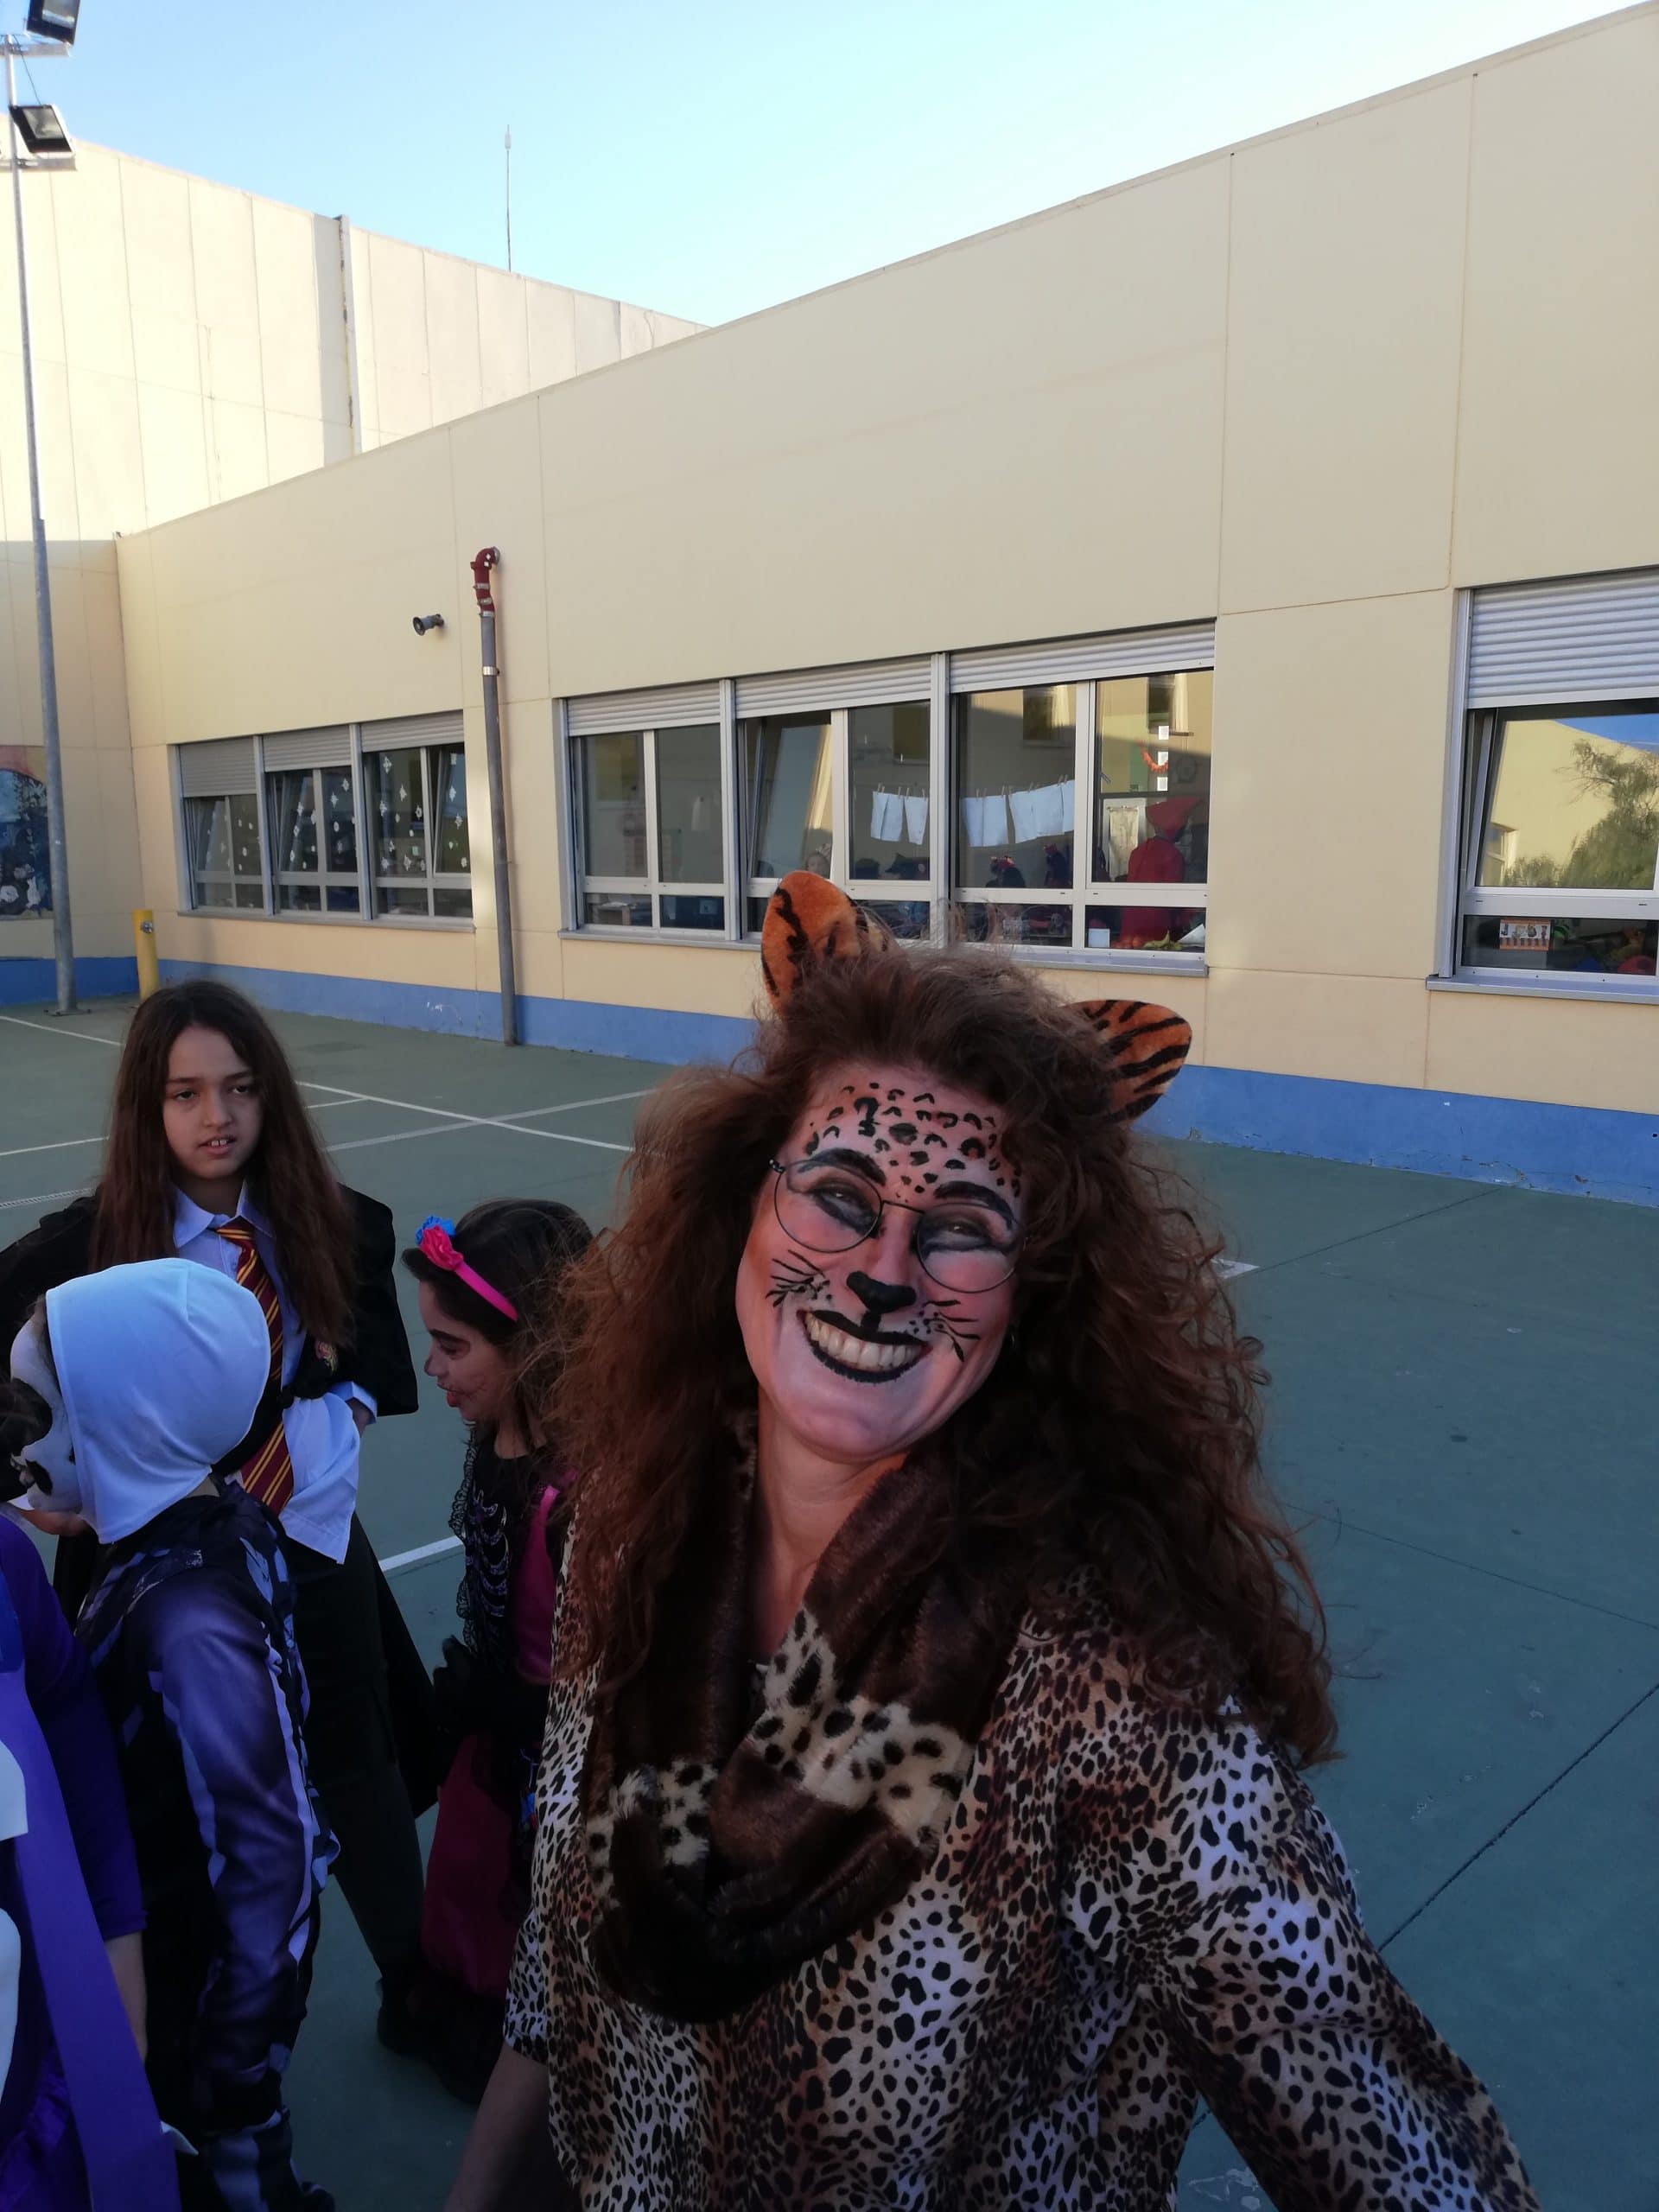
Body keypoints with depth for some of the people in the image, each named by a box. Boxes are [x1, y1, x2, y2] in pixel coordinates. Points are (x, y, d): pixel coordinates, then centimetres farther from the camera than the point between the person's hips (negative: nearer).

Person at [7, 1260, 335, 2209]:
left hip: (215, 1946, -7)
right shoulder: (204, 1517, -11)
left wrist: (237, 2062, -18)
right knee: (205, 2125, 29)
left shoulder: (185, 1618, -35)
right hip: (191, 1915, 7)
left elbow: (273, 1849, -28)